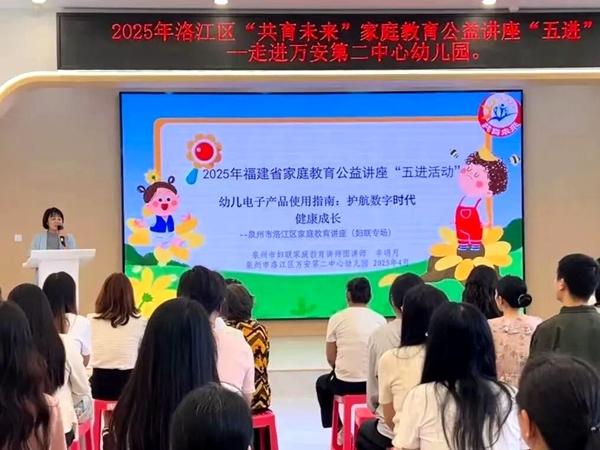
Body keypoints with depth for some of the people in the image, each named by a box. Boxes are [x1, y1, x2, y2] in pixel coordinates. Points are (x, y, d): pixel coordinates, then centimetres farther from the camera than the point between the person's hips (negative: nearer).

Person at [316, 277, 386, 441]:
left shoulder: (337, 318, -7)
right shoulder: (380, 319, -1)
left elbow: (331, 358, -1)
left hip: (344, 383, -2)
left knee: (322, 382, 31)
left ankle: (340, 430, 30)